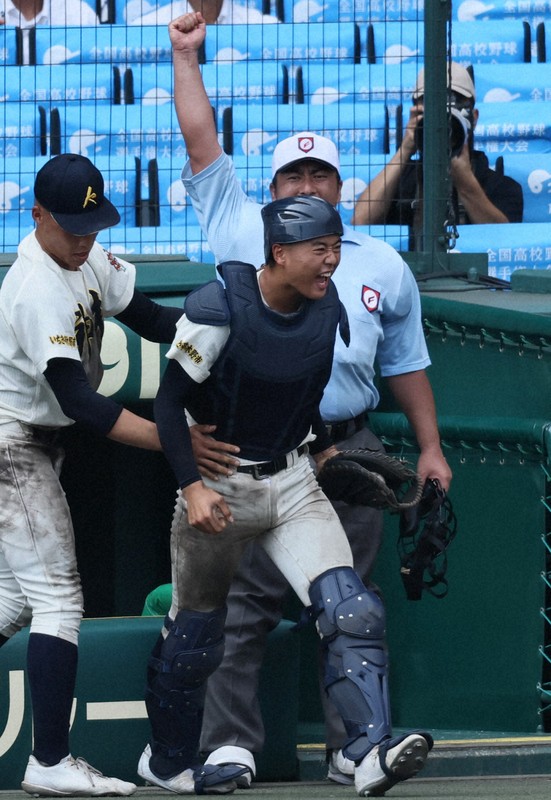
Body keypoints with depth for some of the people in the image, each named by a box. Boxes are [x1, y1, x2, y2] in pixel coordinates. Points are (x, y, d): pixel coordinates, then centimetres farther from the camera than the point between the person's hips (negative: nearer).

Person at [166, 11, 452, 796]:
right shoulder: (243, 232, 11)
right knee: (247, 599, -5)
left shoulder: (384, 266, 17)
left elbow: (407, 363, 20)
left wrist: (430, 448, 15)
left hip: (349, 449, 2)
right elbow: (202, 145, 10)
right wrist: (186, 57, 9)